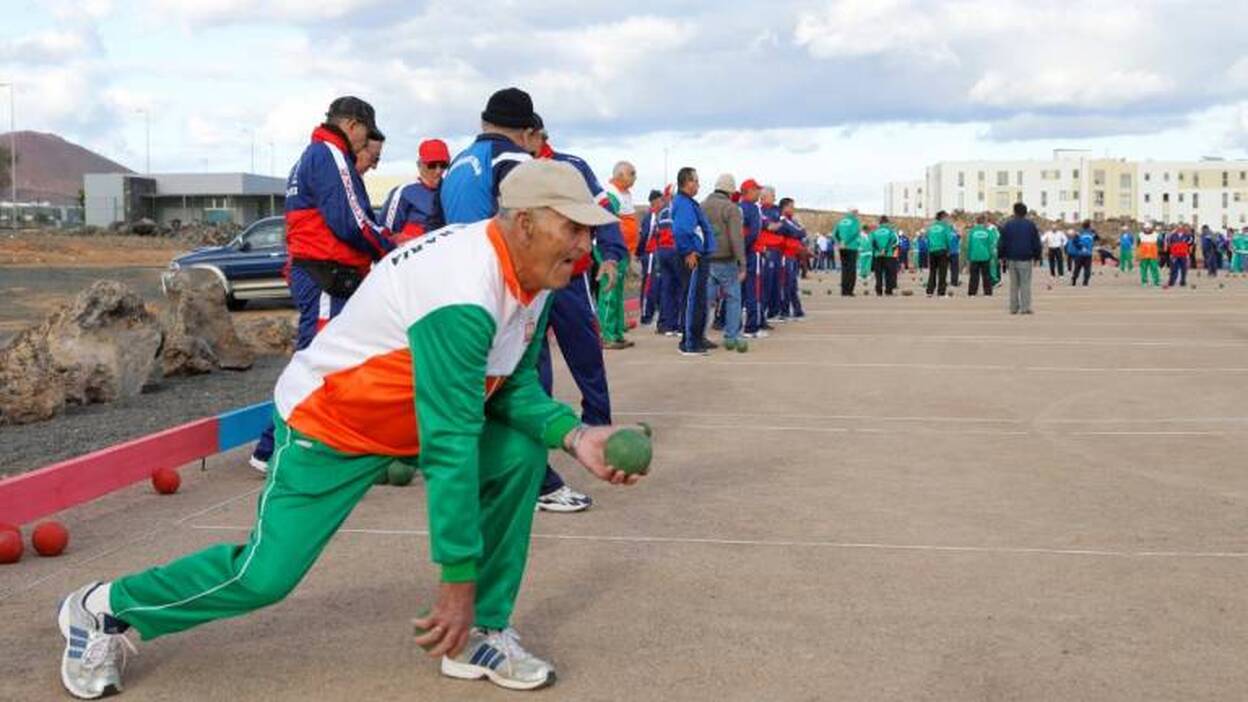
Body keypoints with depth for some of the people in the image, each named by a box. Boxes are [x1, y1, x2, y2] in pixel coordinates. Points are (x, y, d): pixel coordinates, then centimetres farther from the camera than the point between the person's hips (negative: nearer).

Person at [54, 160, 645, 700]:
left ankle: (481, 634, 1)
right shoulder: (464, 296, -36)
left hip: (411, 411, 9)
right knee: (266, 573, -9)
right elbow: (449, 448, -35)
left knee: (519, 452, -9)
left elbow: (514, 385, 1)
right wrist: (458, 579, -31)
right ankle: (103, 609, 16)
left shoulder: (533, 277, -7)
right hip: (328, 427, -8)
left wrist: (572, 435, -20)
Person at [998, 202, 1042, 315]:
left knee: (1014, 284, 9)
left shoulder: (1008, 225, 3)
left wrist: (1002, 256, 11)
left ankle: (1013, 307, 8)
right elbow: (1036, 243, 3)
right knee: (1025, 284, -2)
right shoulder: (1031, 225, 0)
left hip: (1012, 259, 2)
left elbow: (1002, 243, 4)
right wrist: (1037, 256, 12)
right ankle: (1025, 307, -7)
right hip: (1025, 259, -2)